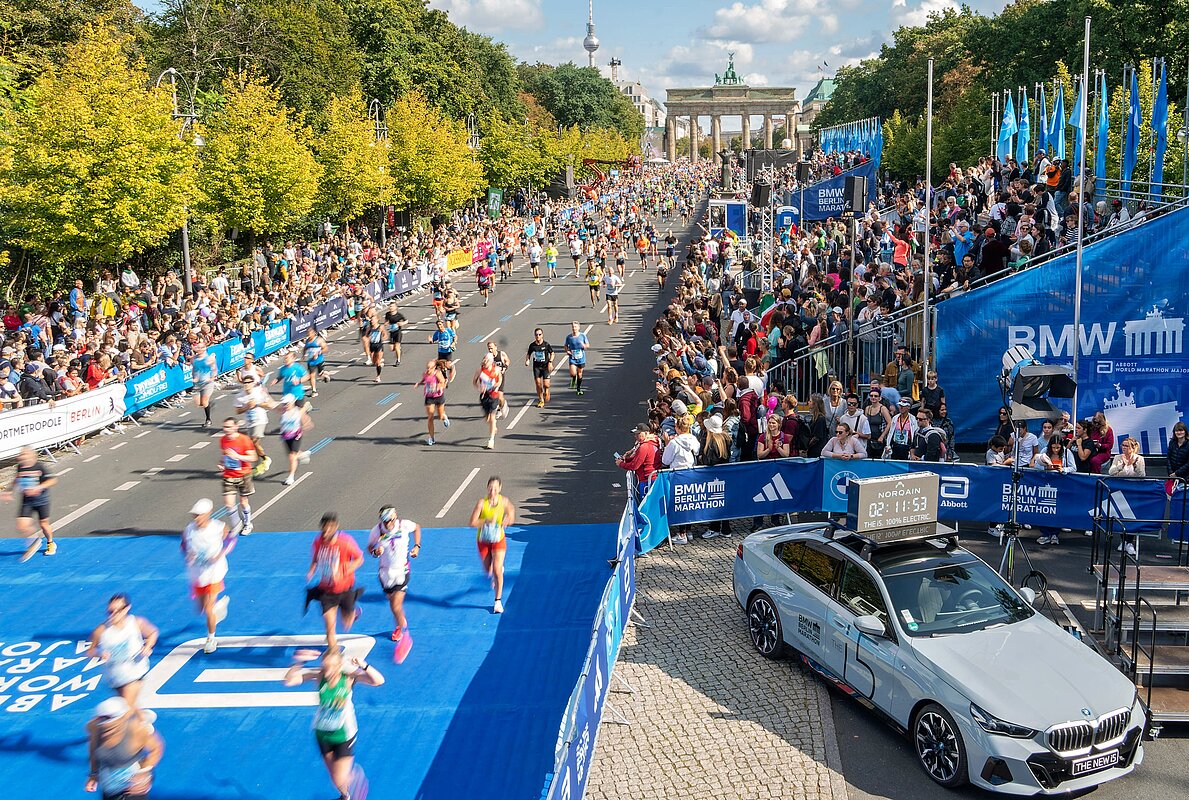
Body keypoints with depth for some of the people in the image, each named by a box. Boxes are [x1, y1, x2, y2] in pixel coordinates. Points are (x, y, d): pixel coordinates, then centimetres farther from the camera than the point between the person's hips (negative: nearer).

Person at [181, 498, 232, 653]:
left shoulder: (219, 528, -17)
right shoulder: (188, 530, -11)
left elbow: (230, 540, 1)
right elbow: (184, 547, 6)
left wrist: (221, 554, -15)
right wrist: (188, 556, -16)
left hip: (214, 573, -4)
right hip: (197, 575, 4)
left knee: (208, 609, -6)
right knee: (202, 608, 17)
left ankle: (211, 639, 19)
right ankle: (221, 603, 52)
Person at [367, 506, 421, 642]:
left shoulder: (404, 525, -15)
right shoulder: (377, 531, -14)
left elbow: (417, 527, 9)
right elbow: (369, 548, 1)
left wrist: (417, 546, 1)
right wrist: (375, 552, -22)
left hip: (401, 570, -2)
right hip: (386, 570, 2)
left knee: (396, 606, -11)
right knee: (391, 601, 17)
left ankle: (401, 627, 18)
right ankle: (402, 623, 46)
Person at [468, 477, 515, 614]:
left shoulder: (504, 501, -12)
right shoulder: (481, 503, -20)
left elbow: (511, 510, 10)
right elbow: (472, 523, -25)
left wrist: (507, 520, -9)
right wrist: (487, 521, -38)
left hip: (498, 539, 0)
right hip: (483, 540, 0)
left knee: (497, 571, -9)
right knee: (488, 570, 14)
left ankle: (498, 601, 5)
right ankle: (497, 572, 52)